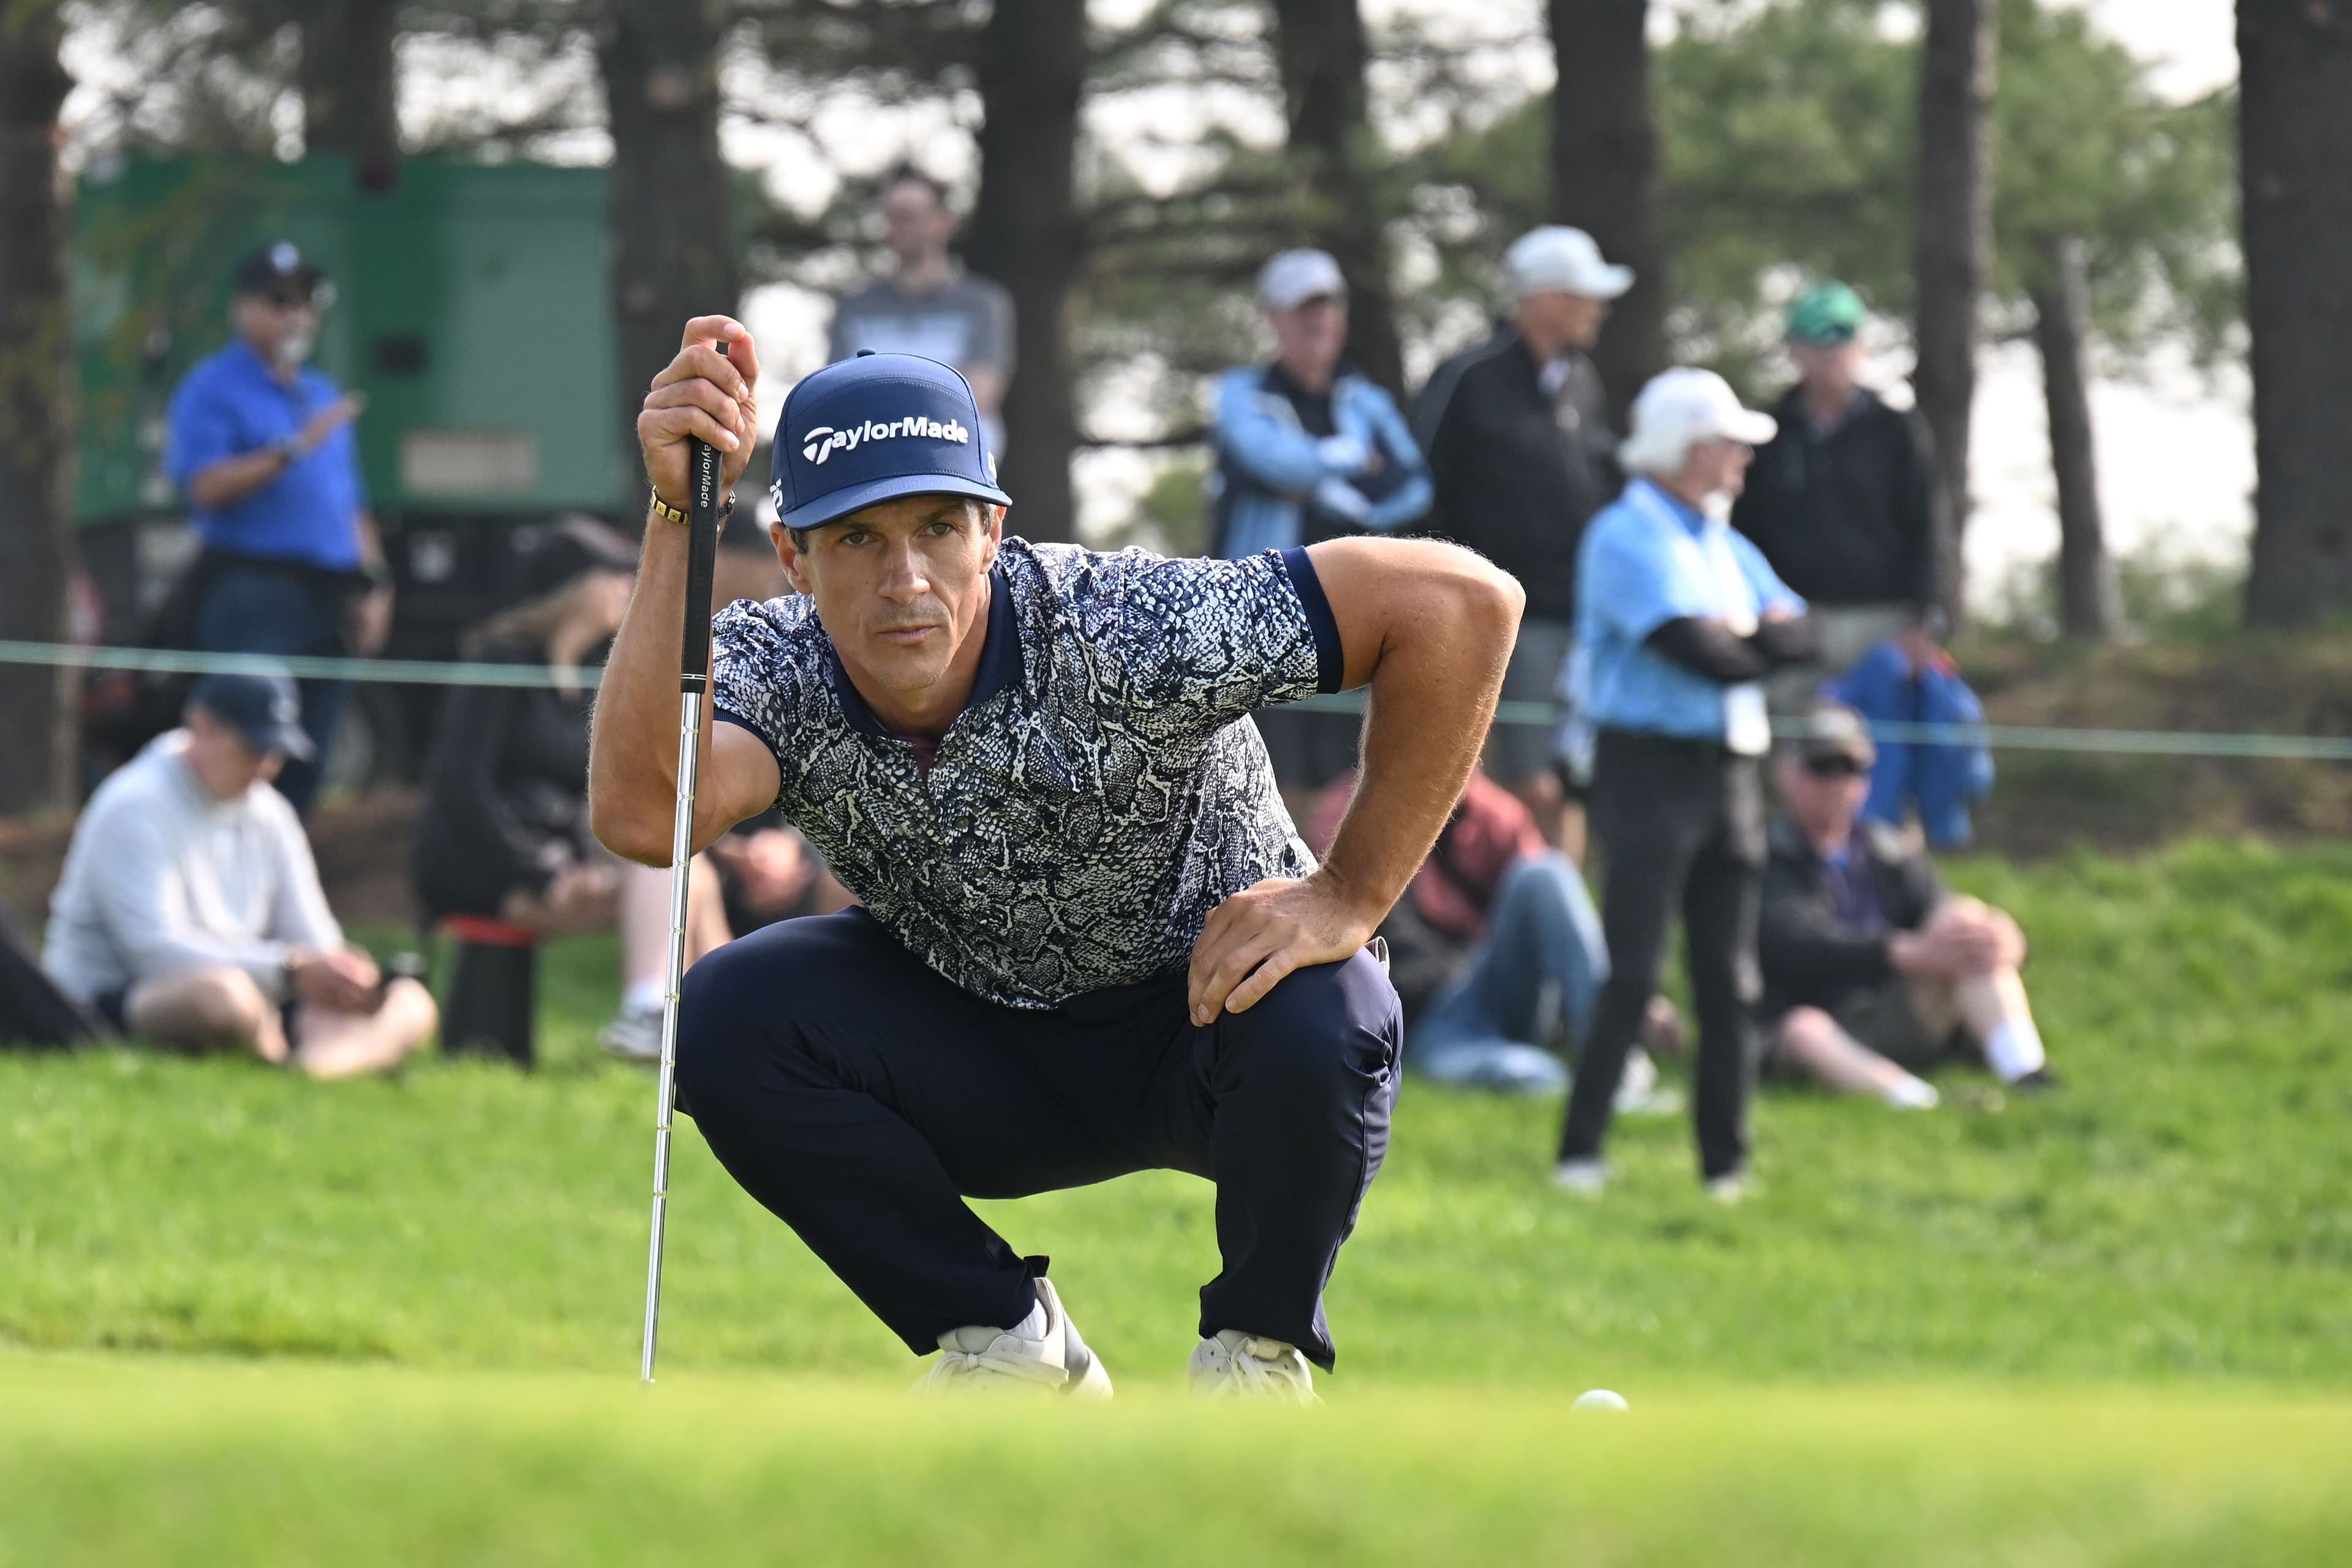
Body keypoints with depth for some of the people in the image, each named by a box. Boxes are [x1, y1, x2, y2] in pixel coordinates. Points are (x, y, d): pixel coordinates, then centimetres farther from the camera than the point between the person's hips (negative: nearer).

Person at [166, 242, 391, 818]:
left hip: (330, 598, 7)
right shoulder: (212, 390, 0)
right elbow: (206, 487, -14)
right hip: (254, 591, -7)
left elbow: (353, 507, 24)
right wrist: (293, 451, -19)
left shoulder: (324, 397, 22)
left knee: (305, 769, 5)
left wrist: (373, 588, 11)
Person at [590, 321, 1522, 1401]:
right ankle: (1007, 1346, -2)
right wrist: (679, 519, -47)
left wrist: (1349, 898, -29)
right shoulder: (775, 667, -21)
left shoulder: (1114, 632, -31)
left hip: (1210, 999, -3)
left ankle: (1256, 1354, -5)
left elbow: (1462, 602, -32)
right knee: (726, 1017, -22)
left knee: (1318, 1022, -37)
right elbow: (643, 816, -44)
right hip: (982, 1053, 3)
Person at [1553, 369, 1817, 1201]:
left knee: (1730, 983, 5)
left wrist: (1751, 634, -10)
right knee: (1633, 975, -10)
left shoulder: (1726, 547, 20)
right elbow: (1696, 651, -18)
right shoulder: (1626, 539, -8)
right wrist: (1770, 649, 0)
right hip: (1649, 766, -7)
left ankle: (1726, 1162, 8)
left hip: (1730, 772, 7)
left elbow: (1798, 632, 10)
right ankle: (1580, 1154, -6)